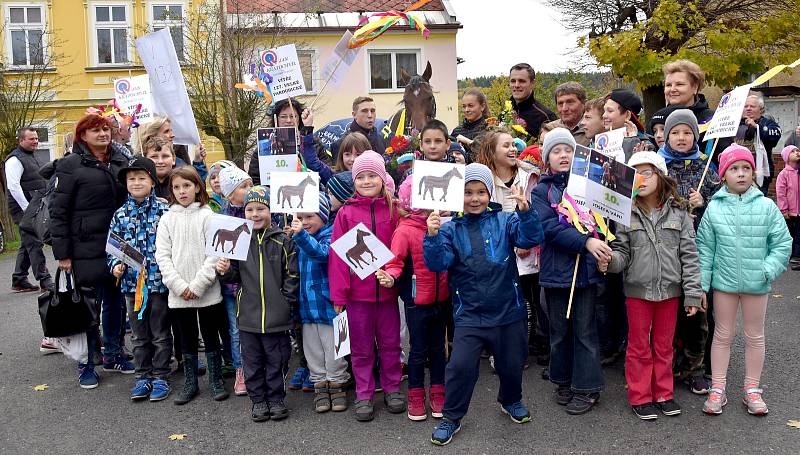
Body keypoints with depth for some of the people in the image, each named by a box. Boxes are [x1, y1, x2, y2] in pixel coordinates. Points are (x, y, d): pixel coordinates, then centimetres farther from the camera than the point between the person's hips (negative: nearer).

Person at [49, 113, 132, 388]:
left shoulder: (121, 161, 10)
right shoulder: (71, 165, -5)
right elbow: (58, 212, -7)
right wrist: (62, 253, -10)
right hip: (87, 250, -5)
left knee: (115, 301, 13)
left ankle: (113, 354, 29)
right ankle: (86, 364, 16)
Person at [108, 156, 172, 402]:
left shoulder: (164, 211, -6)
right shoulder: (120, 215, 4)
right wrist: (116, 265, -9)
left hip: (159, 281, -3)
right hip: (132, 283, 3)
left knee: (160, 334, 8)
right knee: (139, 335, 14)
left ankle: (160, 377, 20)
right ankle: (143, 376, 25)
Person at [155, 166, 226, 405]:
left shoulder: (207, 215, -3)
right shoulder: (167, 219, 5)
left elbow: (215, 253, -9)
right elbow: (162, 255, 0)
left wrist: (198, 284, -15)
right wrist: (179, 286, -11)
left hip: (207, 292, -2)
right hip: (178, 293, 2)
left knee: (211, 335, 9)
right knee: (187, 338, 13)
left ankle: (216, 381, 22)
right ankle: (190, 383, 25)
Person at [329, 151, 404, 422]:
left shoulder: (393, 210, 1)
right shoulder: (346, 213, -3)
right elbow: (337, 254, -5)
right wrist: (338, 293, -9)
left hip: (387, 288, 1)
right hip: (357, 290, -1)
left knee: (390, 343, 14)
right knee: (361, 346, 10)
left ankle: (392, 389, 29)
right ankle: (364, 394, 23)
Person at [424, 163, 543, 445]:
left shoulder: (504, 221, -1)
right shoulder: (451, 229, -2)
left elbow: (530, 238, -15)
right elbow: (438, 263, -12)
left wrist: (525, 212, -31)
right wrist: (432, 237, -28)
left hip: (508, 311, 1)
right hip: (469, 314, -1)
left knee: (512, 364, 16)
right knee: (461, 366, -8)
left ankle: (510, 400, 47)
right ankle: (451, 417, 15)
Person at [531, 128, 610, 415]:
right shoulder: (542, 191, 2)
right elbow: (549, 227, -12)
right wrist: (586, 242, -23)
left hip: (586, 265, 0)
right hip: (556, 268, 0)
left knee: (585, 329, 4)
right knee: (559, 329, 11)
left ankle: (586, 388, 15)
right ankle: (564, 381, 27)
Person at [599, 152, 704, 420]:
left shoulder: (678, 212, -2)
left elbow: (689, 255, -2)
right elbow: (622, 252, -2)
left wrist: (693, 294, -5)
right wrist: (610, 261, -25)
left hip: (670, 289, 1)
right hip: (638, 289, -1)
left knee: (664, 345, 15)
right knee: (639, 347, 10)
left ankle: (663, 393, 29)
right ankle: (640, 397, 22)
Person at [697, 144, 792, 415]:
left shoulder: (766, 206, -6)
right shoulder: (714, 208, -6)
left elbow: (782, 243, -1)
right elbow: (705, 248, -3)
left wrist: (769, 270, -15)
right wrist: (702, 285, -5)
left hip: (756, 283, 1)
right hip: (724, 281, -1)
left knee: (755, 336, 14)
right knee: (723, 335, 11)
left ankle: (752, 390, 29)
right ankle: (718, 389, 21)